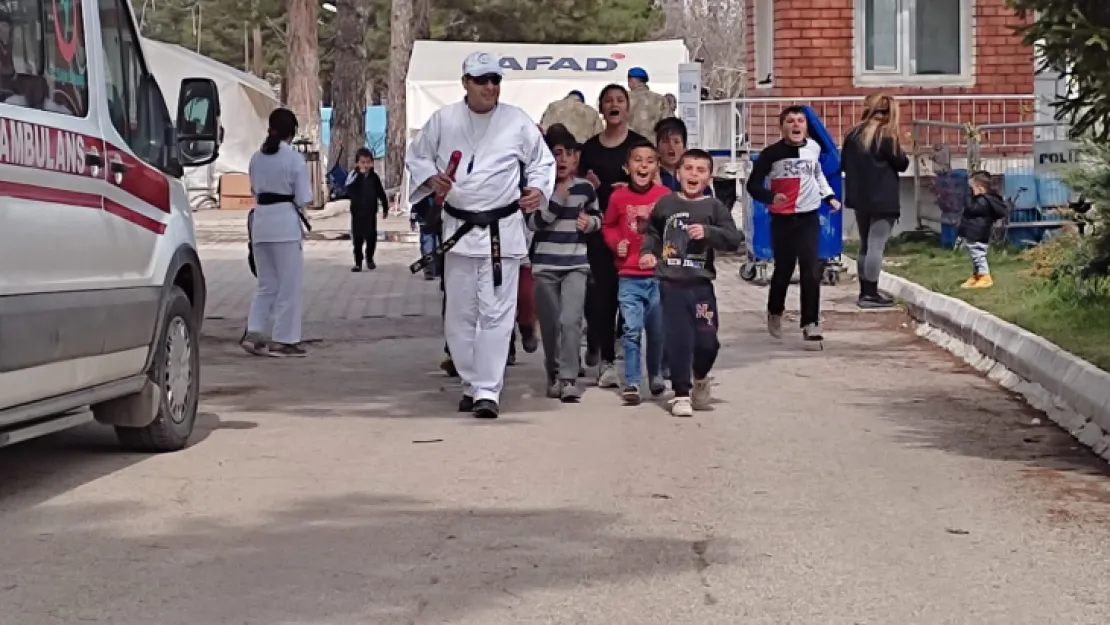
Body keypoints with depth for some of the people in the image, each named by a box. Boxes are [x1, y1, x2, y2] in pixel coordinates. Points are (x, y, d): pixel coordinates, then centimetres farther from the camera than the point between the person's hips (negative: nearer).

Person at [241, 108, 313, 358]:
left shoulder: (256, 158, 6)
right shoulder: (294, 158, -9)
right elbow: (304, 199, -8)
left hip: (260, 221, 5)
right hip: (285, 222, -5)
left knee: (267, 284, 15)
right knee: (289, 285, 5)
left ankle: (253, 334, 3)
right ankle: (284, 340, 8)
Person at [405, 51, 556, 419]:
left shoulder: (517, 121, 0)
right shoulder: (444, 120, 2)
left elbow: (543, 161, 9)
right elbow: (416, 156, 12)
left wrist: (538, 189, -9)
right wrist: (431, 178, -8)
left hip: (503, 230, -2)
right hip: (458, 228, 2)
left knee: (496, 313, -7)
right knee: (460, 314, 8)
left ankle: (488, 391, -5)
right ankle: (471, 384, 22)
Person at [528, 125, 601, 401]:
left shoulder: (586, 188, 4)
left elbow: (598, 218, 18)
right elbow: (533, 222, -11)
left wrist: (590, 222, -5)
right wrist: (558, 196, -15)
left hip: (576, 265, 0)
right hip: (545, 265, 0)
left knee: (570, 320, -16)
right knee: (550, 325, 7)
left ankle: (569, 379, -16)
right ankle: (554, 375, 23)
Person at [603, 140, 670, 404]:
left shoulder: (665, 195, -2)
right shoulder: (618, 197, -2)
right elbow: (608, 226, 12)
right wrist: (616, 243, -5)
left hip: (659, 275, 1)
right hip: (629, 276, -1)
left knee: (658, 330, 10)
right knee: (632, 330, -7)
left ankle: (656, 375, 31)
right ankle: (632, 383, -2)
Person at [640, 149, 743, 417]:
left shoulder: (715, 207, 0)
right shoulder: (665, 204, 5)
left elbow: (734, 240, -10)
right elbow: (652, 232, 22)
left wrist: (708, 232, -24)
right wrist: (648, 252, 5)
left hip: (701, 285, 0)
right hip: (671, 284, 0)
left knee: (707, 341, 0)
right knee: (678, 340, -1)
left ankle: (700, 378, 31)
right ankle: (682, 394, 10)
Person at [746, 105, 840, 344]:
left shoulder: (814, 148, 3)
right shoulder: (772, 153, -9)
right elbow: (753, 184, -8)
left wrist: (829, 196, 16)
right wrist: (770, 197, -27)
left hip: (809, 218, 2)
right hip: (782, 219, -2)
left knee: (812, 271, -8)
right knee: (783, 270, 9)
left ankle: (810, 323, -4)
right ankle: (774, 313, 35)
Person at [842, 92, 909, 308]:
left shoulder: (854, 134, 7)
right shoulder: (887, 135, -10)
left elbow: (844, 164, 12)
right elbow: (901, 164, -5)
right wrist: (903, 157, 14)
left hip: (860, 199, 6)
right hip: (883, 200, -6)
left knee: (865, 245, 14)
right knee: (876, 246, -7)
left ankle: (864, 291, 17)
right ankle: (871, 294, -9)